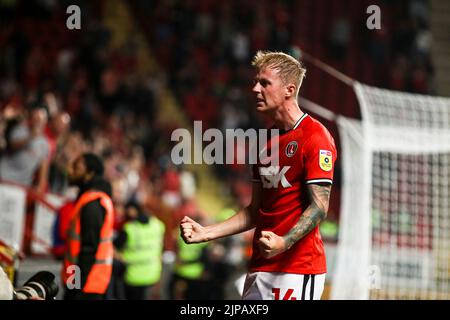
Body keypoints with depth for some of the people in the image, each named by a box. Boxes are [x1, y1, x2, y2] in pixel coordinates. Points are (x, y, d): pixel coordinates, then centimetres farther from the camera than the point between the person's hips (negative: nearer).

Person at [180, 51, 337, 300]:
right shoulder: (264, 142, 18)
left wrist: (284, 242, -31)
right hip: (260, 268, 8)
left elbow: (319, 208, -16)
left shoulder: (315, 137, -9)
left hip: (298, 269, -8)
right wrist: (206, 233, 12)